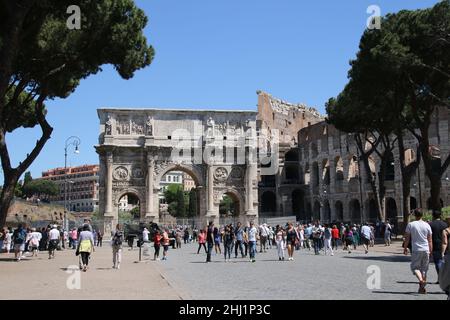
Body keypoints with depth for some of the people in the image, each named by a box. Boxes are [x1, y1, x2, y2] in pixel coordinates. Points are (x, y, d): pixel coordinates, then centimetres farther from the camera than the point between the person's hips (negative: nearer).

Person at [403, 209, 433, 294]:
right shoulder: (427, 225, 4)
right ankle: (422, 288, 14)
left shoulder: (410, 225, -3)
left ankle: (421, 280, -22)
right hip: (426, 249, 3)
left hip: (416, 249, -3)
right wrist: (431, 251, 14)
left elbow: (407, 238, -1)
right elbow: (430, 240, 6)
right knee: (424, 268, 11)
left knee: (415, 267, 6)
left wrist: (405, 248, 10)